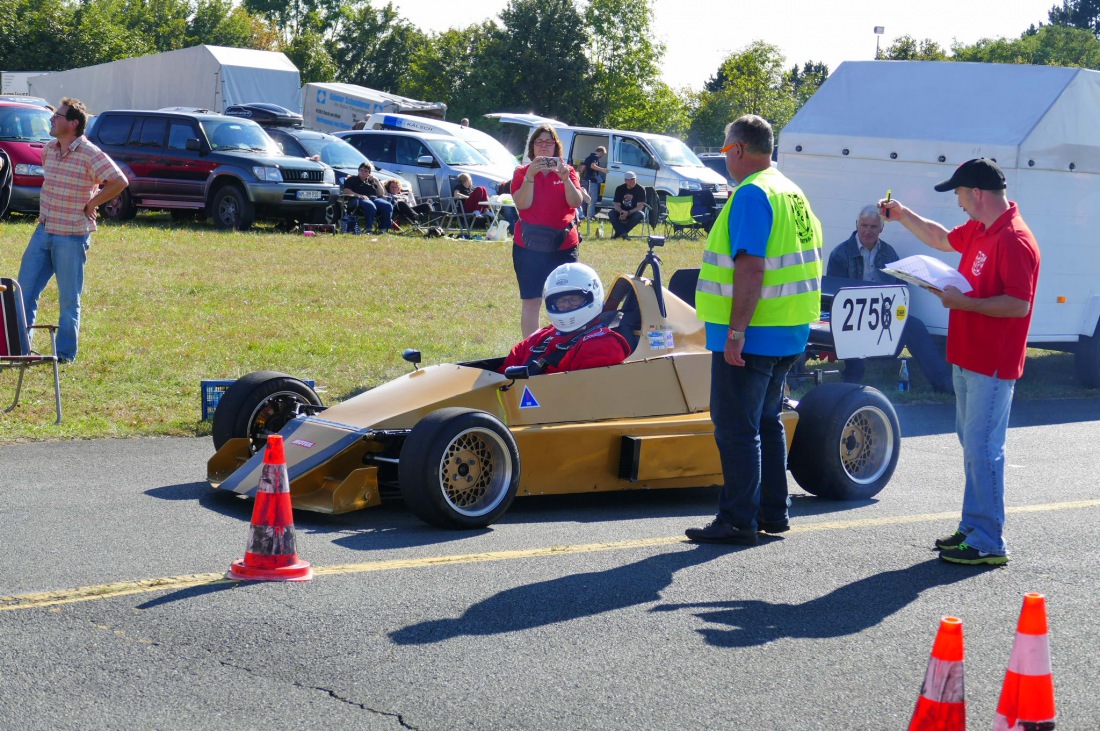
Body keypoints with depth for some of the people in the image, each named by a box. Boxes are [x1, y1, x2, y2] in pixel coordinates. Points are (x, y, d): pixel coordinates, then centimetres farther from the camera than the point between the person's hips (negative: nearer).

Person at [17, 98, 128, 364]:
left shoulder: (90, 155, -15)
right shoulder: (49, 149, 7)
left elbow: (119, 182, -22)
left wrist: (91, 203, -14)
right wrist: (49, 207, 13)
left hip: (71, 237, -7)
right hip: (43, 231, 7)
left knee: (69, 300, 3)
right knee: (25, 290, 7)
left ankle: (65, 353, 13)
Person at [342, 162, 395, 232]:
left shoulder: (371, 181, 29)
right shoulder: (352, 179, 19)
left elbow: (382, 194, 23)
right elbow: (346, 191, 2)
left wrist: (377, 181, 12)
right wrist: (359, 195, -13)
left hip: (374, 198, 5)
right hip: (359, 200, -5)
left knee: (388, 206, -26)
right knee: (371, 207, -41)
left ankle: (383, 229, -30)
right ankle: (369, 229, -46)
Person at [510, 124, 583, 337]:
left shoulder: (567, 171, 9)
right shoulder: (522, 172, 6)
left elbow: (576, 202, -5)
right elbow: (523, 204, -9)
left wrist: (565, 178, -18)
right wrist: (530, 175, -18)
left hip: (564, 245, 1)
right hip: (529, 245, -1)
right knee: (531, 301, -3)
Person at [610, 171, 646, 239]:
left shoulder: (640, 189, -8)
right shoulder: (620, 189, 1)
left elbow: (640, 206, -15)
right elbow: (617, 205, -2)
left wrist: (628, 213, -29)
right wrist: (621, 212, -25)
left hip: (634, 213, -2)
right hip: (623, 212, 2)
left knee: (640, 215, -37)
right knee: (612, 213, -26)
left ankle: (619, 233, -33)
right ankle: (623, 233, -41)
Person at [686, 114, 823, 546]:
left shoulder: (751, 194, -15)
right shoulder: (794, 193, 14)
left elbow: (751, 267, -24)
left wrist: (736, 330, -24)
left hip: (749, 336, -10)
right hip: (789, 333, 10)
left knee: (735, 428, -4)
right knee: (766, 422, 18)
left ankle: (737, 521, -2)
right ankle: (773, 513, 24)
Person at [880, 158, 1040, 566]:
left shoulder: (1014, 240, -21)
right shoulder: (978, 229, 11)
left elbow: (1019, 304, -27)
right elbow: (943, 239, 32)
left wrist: (963, 302, -24)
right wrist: (903, 216, 27)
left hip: (992, 366, -10)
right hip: (967, 359, 10)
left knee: (982, 450, -9)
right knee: (973, 446, 16)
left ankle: (988, 543, -6)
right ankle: (972, 528, 25)